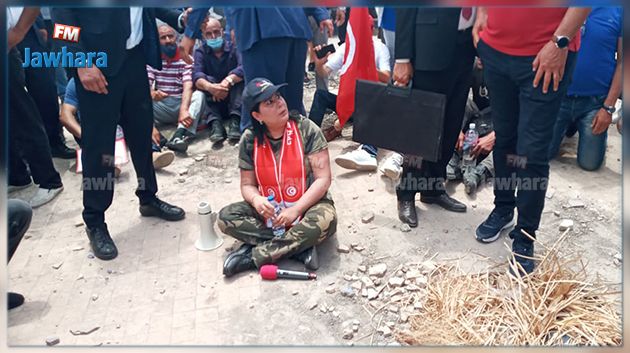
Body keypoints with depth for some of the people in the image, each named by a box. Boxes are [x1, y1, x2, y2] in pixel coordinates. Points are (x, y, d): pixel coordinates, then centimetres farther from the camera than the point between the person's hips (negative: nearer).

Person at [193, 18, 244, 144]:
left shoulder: (234, 47, -4)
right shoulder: (200, 52, 0)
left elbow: (244, 68, -24)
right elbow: (196, 75, -19)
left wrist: (227, 81, -43)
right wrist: (209, 87, -42)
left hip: (235, 99, -1)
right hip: (212, 100, 1)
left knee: (238, 77, -25)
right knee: (207, 80, -24)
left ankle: (235, 121, -36)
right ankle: (215, 123, -37)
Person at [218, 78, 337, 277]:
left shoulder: (306, 129, -13)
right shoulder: (249, 140, -6)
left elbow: (323, 179, -15)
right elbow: (247, 184, 2)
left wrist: (295, 210, -23)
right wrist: (256, 200, -22)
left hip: (307, 205, -3)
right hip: (269, 210, 3)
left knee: (325, 220, -35)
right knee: (226, 217, -18)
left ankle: (252, 256, -24)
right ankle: (298, 245, -22)